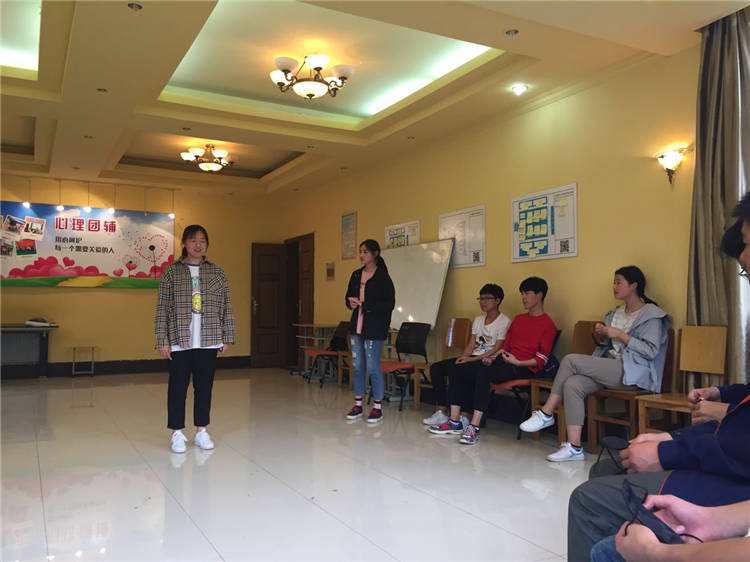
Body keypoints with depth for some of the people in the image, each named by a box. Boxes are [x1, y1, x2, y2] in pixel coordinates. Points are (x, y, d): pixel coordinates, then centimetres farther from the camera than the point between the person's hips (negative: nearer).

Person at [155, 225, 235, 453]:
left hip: (208, 340, 2)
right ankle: (177, 434, 15)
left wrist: (227, 337, 4)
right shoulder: (171, 271, 0)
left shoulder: (217, 272, 6)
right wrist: (162, 340, -6)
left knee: (204, 386, 9)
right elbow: (162, 308, -1)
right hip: (179, 340, -2)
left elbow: (226, 307, 7)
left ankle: (201, 431, 21)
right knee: (178, 386, 4)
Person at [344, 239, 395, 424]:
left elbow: (389, 304, -13)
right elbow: (349, 297, 17)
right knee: (358, 367, 9)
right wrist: (351, 304, -7)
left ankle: (377, 408, 10)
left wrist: (364, 304, -20)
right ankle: (358, 405, 19)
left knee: (373, 367, -3)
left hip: (374, 328, -6)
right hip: (357, 325, 6)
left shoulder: (383, 277, -9)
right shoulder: (356, 275, 10)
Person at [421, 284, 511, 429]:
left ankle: (459, 416, -25)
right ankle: (442, 411, -11)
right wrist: (463, 357, -7)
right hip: (472, 359, 8)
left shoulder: (504, 322, -5)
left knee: (456, 371, -33)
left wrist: (471, 359, -20)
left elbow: (496, 349, -13)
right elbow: (471, 346, 15)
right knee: (436, 368, -9)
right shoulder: (478, 320, 19)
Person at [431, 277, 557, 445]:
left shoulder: (548, 325, -3)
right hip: (504, 361, 8)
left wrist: (517, 362, -19)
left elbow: (541, 360, -9)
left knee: (483, 373, -36)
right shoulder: (518, 319, 21)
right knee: (457, 370, -8)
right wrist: (492, 358, 4)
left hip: (525, 368, -8)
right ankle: (454, 421, -11)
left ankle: (474, 427, -37)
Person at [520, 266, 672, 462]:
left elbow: (651, 351, -13)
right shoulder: (616, 313, 20)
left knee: (572, 360, -23)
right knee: (573, 384, -24)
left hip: (632, 372, -7)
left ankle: (547, 413, -12)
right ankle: (574, 447, -27)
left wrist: (620, 334, -15)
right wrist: (603, 335, 4)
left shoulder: (651, 315, -3)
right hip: (609, 368, 7)